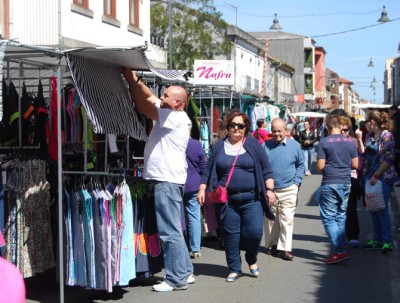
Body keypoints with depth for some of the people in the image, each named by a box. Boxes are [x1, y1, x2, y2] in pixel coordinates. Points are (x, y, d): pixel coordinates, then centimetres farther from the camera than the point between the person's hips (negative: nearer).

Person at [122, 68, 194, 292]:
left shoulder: (176, 118, -13)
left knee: (170, 232, -8)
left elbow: (143, 108, -14)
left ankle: (177, 279, -4)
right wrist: (134, 80, 7)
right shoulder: (172, 117, 15)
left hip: (167, 181, -11)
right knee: (175, 230, 15)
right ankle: (185, 272, 21)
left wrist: (131, 80, -9)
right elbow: (150, 98, 18)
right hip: (167, 180, 11)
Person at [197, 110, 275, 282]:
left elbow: (266, 170, 5)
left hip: (251, 199, -1)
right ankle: (234, 269, 17)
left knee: (254, 231, -8)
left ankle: (252, 261, 20)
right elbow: (208, 171, 11)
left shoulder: (253, 145, 6)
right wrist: (202, 189, 2)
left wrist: (269, 190, -2)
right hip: (227, 200, 1)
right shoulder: (219, 146, 10)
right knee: (230, 235, 2)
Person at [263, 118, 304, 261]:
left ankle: (285, 248, -5)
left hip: (288, 190, -1)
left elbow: (300, 165, 11)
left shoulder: (294, 145, 2)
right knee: (271, 219, 9)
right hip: (269, 189, 1)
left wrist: (296, 182, 1)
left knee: (287, 219, -7)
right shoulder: (265, 146, 1)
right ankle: (273, 244, 24)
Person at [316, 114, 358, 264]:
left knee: (328, 218, 0)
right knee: (341, 217, 14)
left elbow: (320, 166, -11)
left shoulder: (324, 142, -9)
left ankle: (340, 250, -10)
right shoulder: (350, 142, 4)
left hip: (329, 184, -5)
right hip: (345, 183, 5)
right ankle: (339, 248, 16)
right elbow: (355, 165, 6)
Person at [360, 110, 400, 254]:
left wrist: (376, 175, -17)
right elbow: (364, 154, 16)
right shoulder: (369, 136, 10)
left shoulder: (386, 135, -12)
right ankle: (377, 239, 20)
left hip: (383, 177, -7)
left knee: (382, 209, -6)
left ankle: (388, 241, 2)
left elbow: (389, 159, -16)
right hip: (369, 176, 7)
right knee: (373, 209, 10)